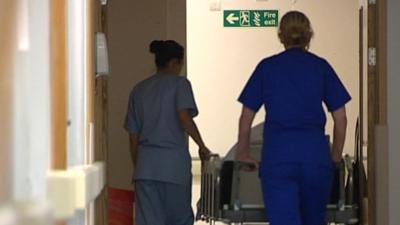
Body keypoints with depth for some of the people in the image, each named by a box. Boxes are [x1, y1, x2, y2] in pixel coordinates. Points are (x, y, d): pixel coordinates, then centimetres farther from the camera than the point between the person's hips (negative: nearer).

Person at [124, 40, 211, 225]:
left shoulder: (139, 90, 14)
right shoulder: (179, 84, 0)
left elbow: (133, 136, 14)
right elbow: (184, 118, -16)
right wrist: (202, 146, -5)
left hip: (146, 163, 4)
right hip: (174, 163, -4)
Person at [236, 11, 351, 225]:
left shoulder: (267, 67, 8)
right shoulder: (321, 67, 8)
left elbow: (247, 116, 9)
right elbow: (340, 118, 6)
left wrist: (243, 153, 22)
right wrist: (336, 156, 19)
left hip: (277, 153, -1)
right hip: (315, 152, 1)